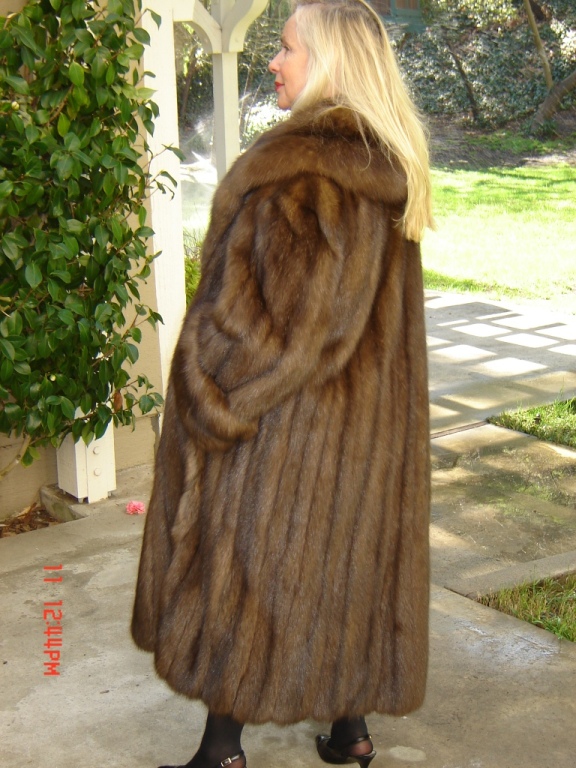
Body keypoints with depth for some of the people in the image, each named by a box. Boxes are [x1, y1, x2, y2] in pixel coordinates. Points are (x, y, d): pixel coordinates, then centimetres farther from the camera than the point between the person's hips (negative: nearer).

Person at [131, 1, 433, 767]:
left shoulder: (301, 171, -22)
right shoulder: (390, 169, 5)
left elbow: (272, 315, -24)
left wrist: (210, 403, -12)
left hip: (285, 418, -8)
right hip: (367, 420, 8)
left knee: (241, 561, 7)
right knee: (347, 555, 18)